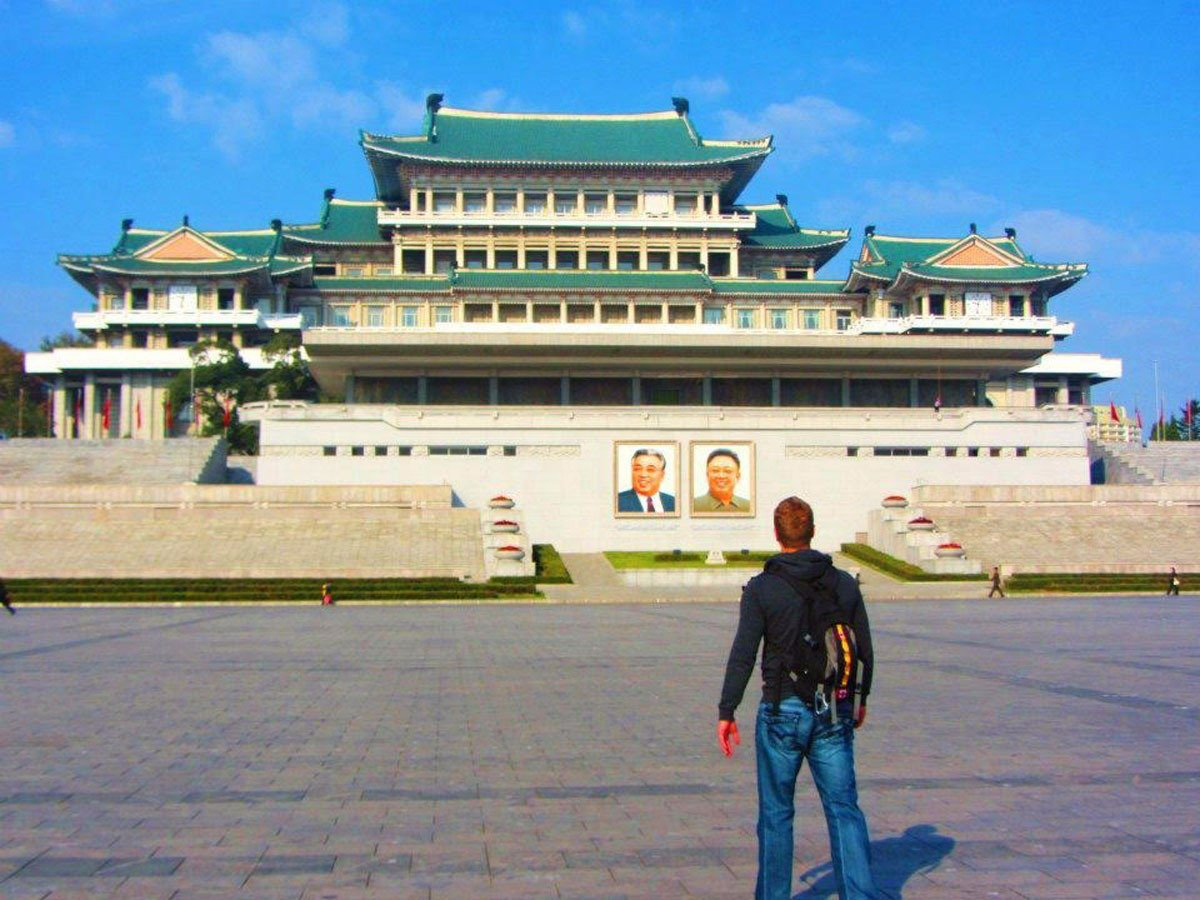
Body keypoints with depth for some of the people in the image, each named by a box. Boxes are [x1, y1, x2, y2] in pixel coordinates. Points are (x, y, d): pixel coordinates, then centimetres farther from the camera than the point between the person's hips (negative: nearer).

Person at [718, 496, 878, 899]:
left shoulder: (761, 587, -8)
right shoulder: (845, 583, 2)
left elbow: (743, 655, -11)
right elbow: (864, 650, 9)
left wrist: (726, 711, -5)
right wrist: (861, 698, 23)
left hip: (783, 711, -2)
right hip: (835, 713, 2)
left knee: (776, 812, 11)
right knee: (844, 809, 5)